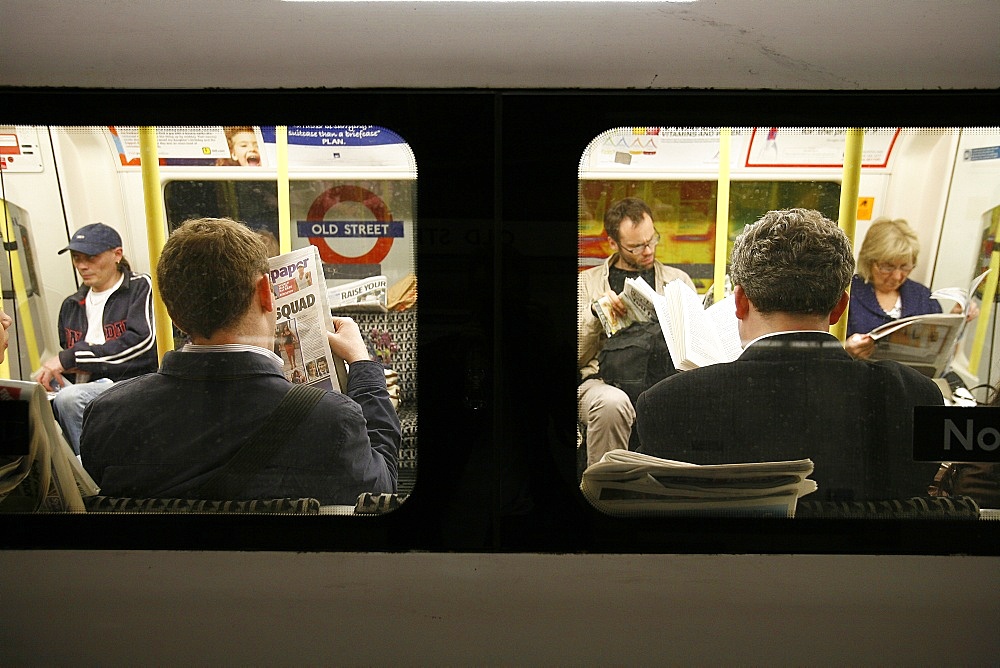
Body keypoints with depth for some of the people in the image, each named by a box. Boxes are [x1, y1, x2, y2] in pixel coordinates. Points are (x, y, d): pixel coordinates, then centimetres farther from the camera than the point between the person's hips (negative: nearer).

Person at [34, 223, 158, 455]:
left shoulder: (140, 287, 3)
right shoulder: (71, 305, 24)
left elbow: (141, 342, -13)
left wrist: (72, 357, -11)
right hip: (86, 388, 6)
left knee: (69, 398, -32)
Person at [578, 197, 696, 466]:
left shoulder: (678, 280, 21)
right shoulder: (587, 282, 15)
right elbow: (578, 355, 9)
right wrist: (596, 311, -6)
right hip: (604, 380, -1)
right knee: (611, 403, -38)